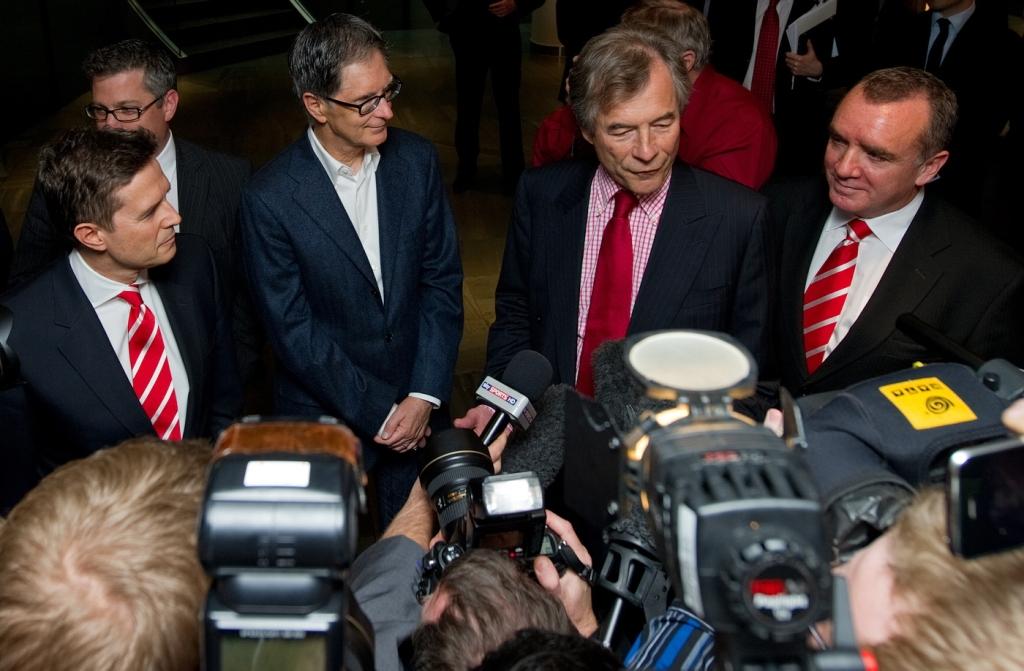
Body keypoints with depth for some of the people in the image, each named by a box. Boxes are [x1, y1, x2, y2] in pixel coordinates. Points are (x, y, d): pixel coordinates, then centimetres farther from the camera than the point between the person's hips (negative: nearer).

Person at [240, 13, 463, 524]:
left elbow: (443, 280, -3)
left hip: (418, 406, 3)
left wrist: (424, 396, -9)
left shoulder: (417, 161, -6)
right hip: (327, 414, -3)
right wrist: (378, 415, -12)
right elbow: (293, 329, -14)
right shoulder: (269, 197, -17)